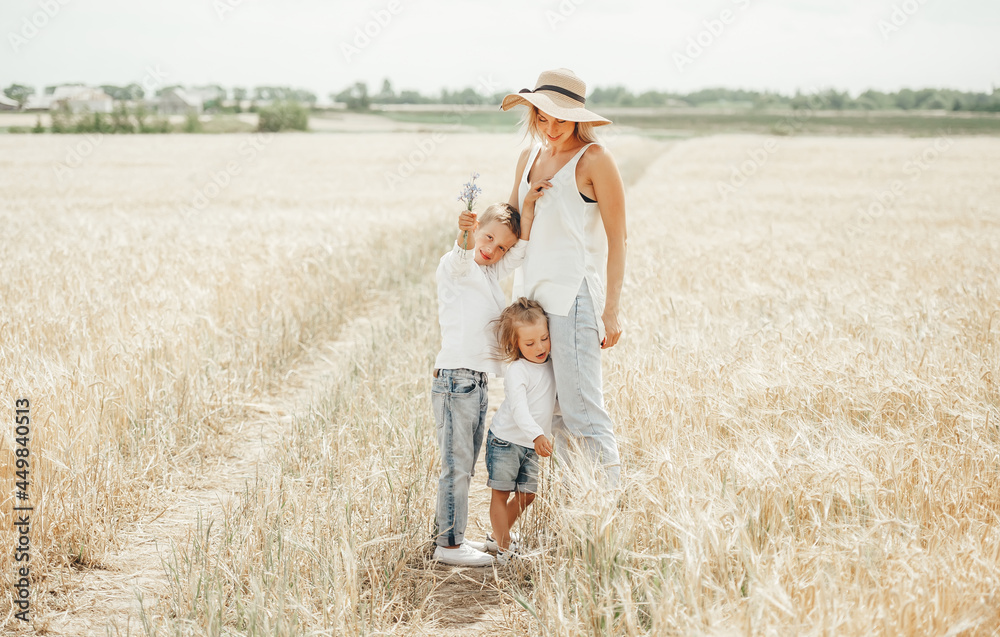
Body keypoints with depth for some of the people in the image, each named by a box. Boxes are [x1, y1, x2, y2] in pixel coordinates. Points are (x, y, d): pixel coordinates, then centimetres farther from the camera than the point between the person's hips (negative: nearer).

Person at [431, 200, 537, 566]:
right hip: (455, 379, -9)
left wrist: (529, 198, -3)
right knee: (456, 466, -7)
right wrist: (464, 236, -53)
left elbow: (525, 242, 7)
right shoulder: (455, 267, -7)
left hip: (478, 382, 9)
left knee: (464, 466, 14)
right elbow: (461, 258, -31)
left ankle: (448, 534, 23)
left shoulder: (494, 273, 17)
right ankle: (448, 545, -3)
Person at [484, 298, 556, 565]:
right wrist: (537, 435, -47)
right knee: (501, 493, -1)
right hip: (505, 441, -7)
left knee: (526, 495, 10)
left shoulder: (550, 364, 1)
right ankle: (504, 547, 6)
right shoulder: (517, 372, -22)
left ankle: (497, 537, 27)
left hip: (531, 445, 7)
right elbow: (519, 410, -34)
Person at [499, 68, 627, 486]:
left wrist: (611, 310, -12)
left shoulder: (593, 159, -7)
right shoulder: (529, 158, 15)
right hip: (534, 293, 7)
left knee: (581, 406, -10)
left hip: (574, 294, -7)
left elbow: (617, 238, -8)